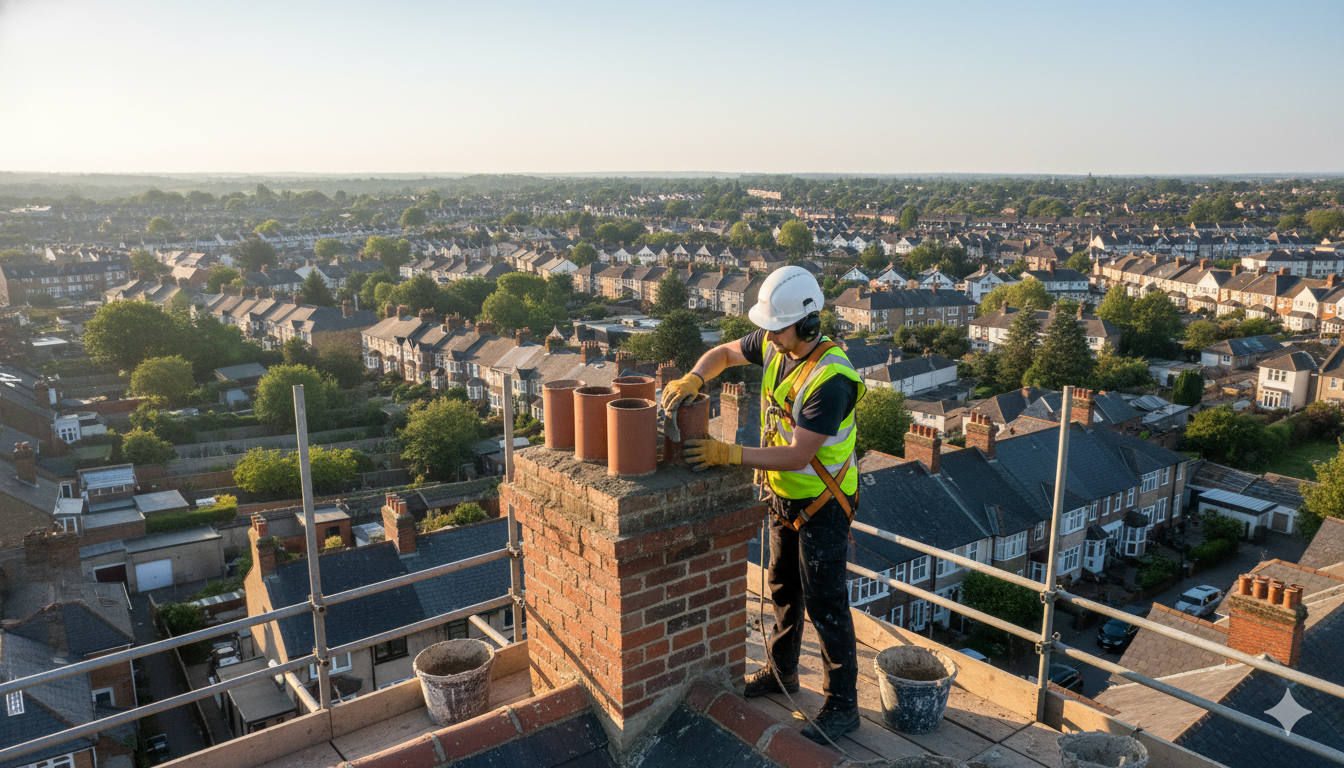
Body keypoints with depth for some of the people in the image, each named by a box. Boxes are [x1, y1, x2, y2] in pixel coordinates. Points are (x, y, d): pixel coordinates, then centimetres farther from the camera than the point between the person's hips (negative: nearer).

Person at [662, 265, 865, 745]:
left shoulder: (830, 380, -32)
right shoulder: (776, 346, -8)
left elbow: (796, 456, -32)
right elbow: (725, 352, 9)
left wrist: (729, 454, -33)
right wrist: (692, 378, -11)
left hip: (822, 503, -8)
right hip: (783, 495, 8)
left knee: (824, 602, 2)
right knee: (783, 588, 22)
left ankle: (842, 705, 19)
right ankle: (781, 672, 42)